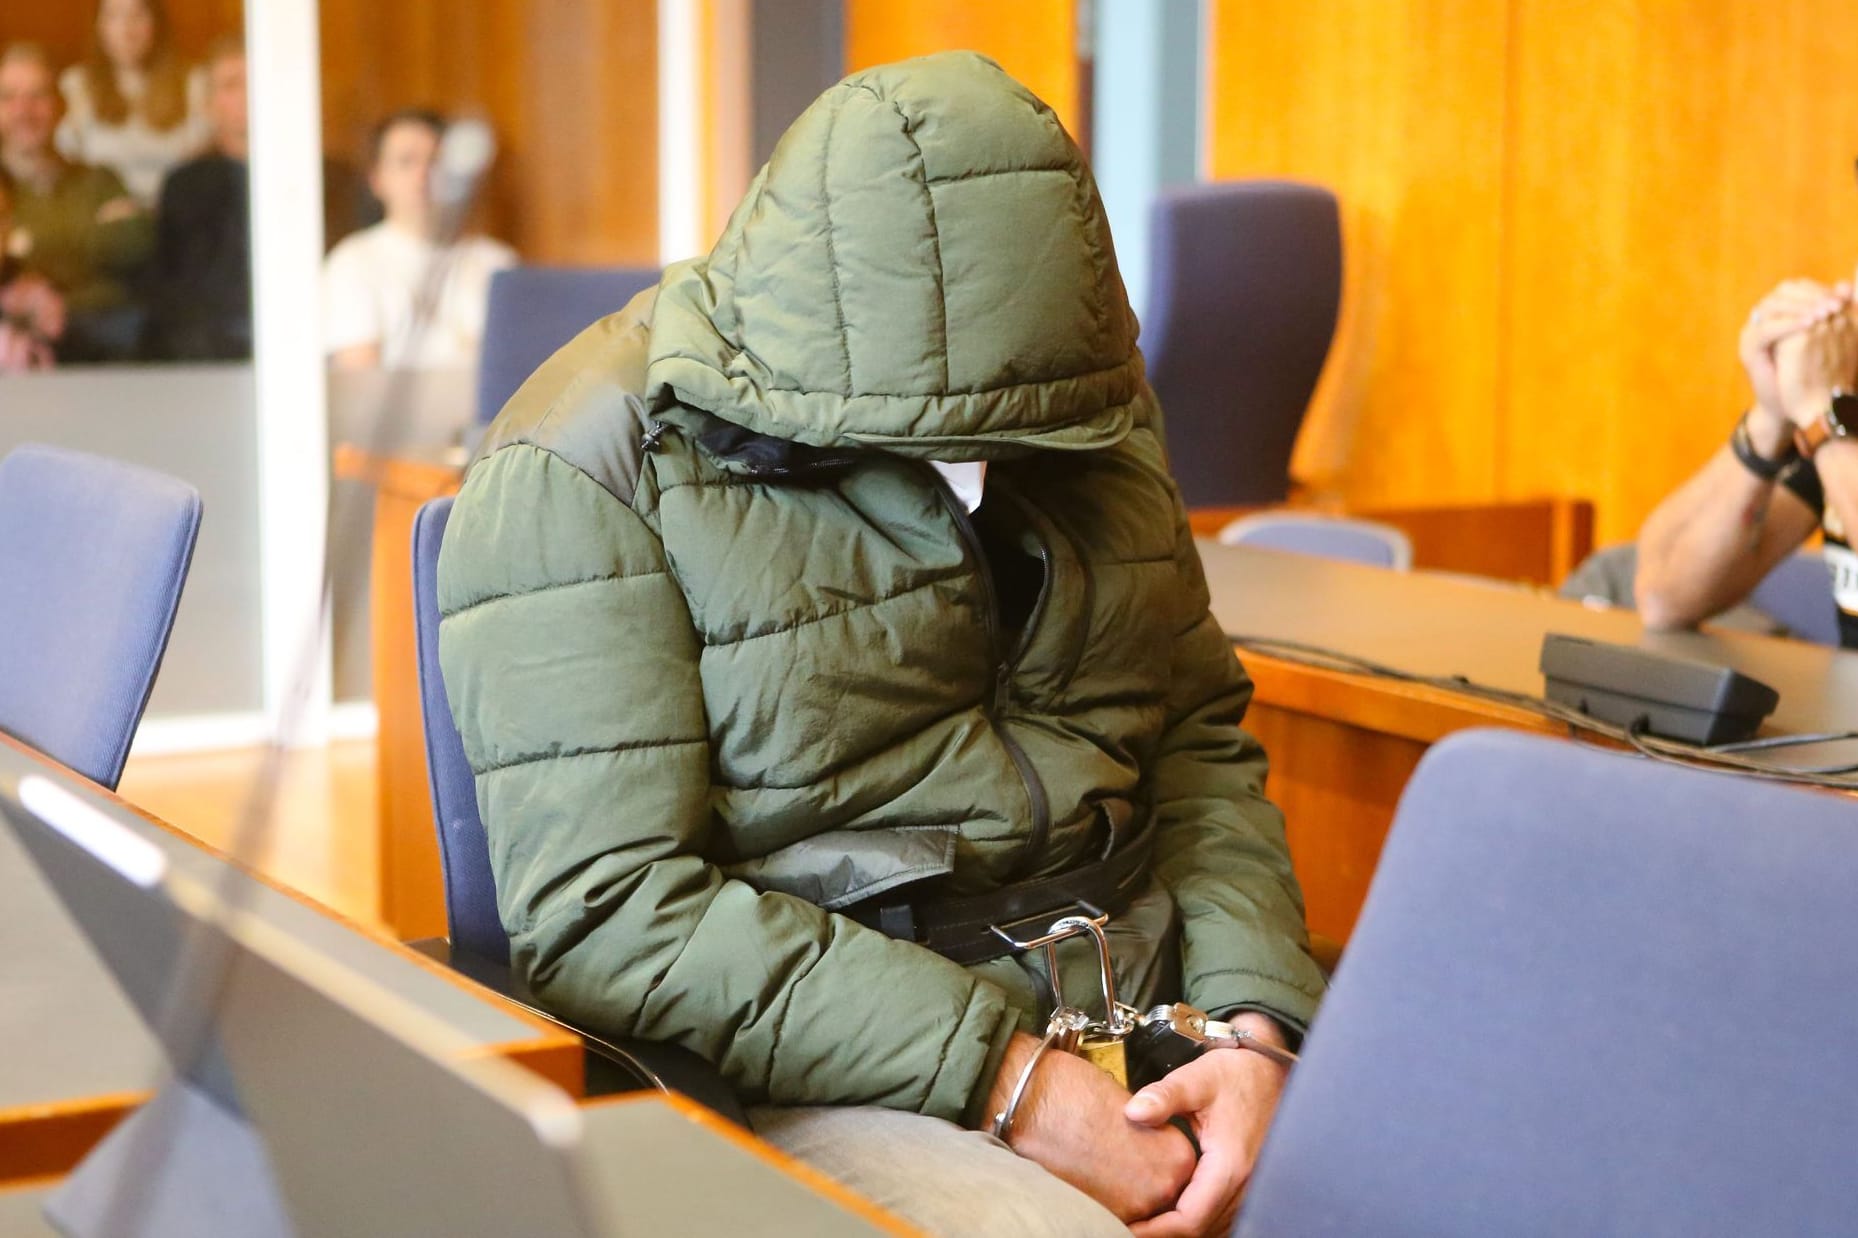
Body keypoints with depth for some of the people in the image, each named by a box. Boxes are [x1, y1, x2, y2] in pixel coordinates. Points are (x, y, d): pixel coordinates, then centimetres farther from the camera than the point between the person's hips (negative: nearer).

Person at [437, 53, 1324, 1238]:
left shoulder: (1096, 407, 8)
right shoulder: (586, 471, -11)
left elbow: (1200, 740, 12)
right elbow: (600, 912, -17)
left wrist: (1258, 1026, -6)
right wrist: (1003, 1076, -21)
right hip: (808, 1076, -5)